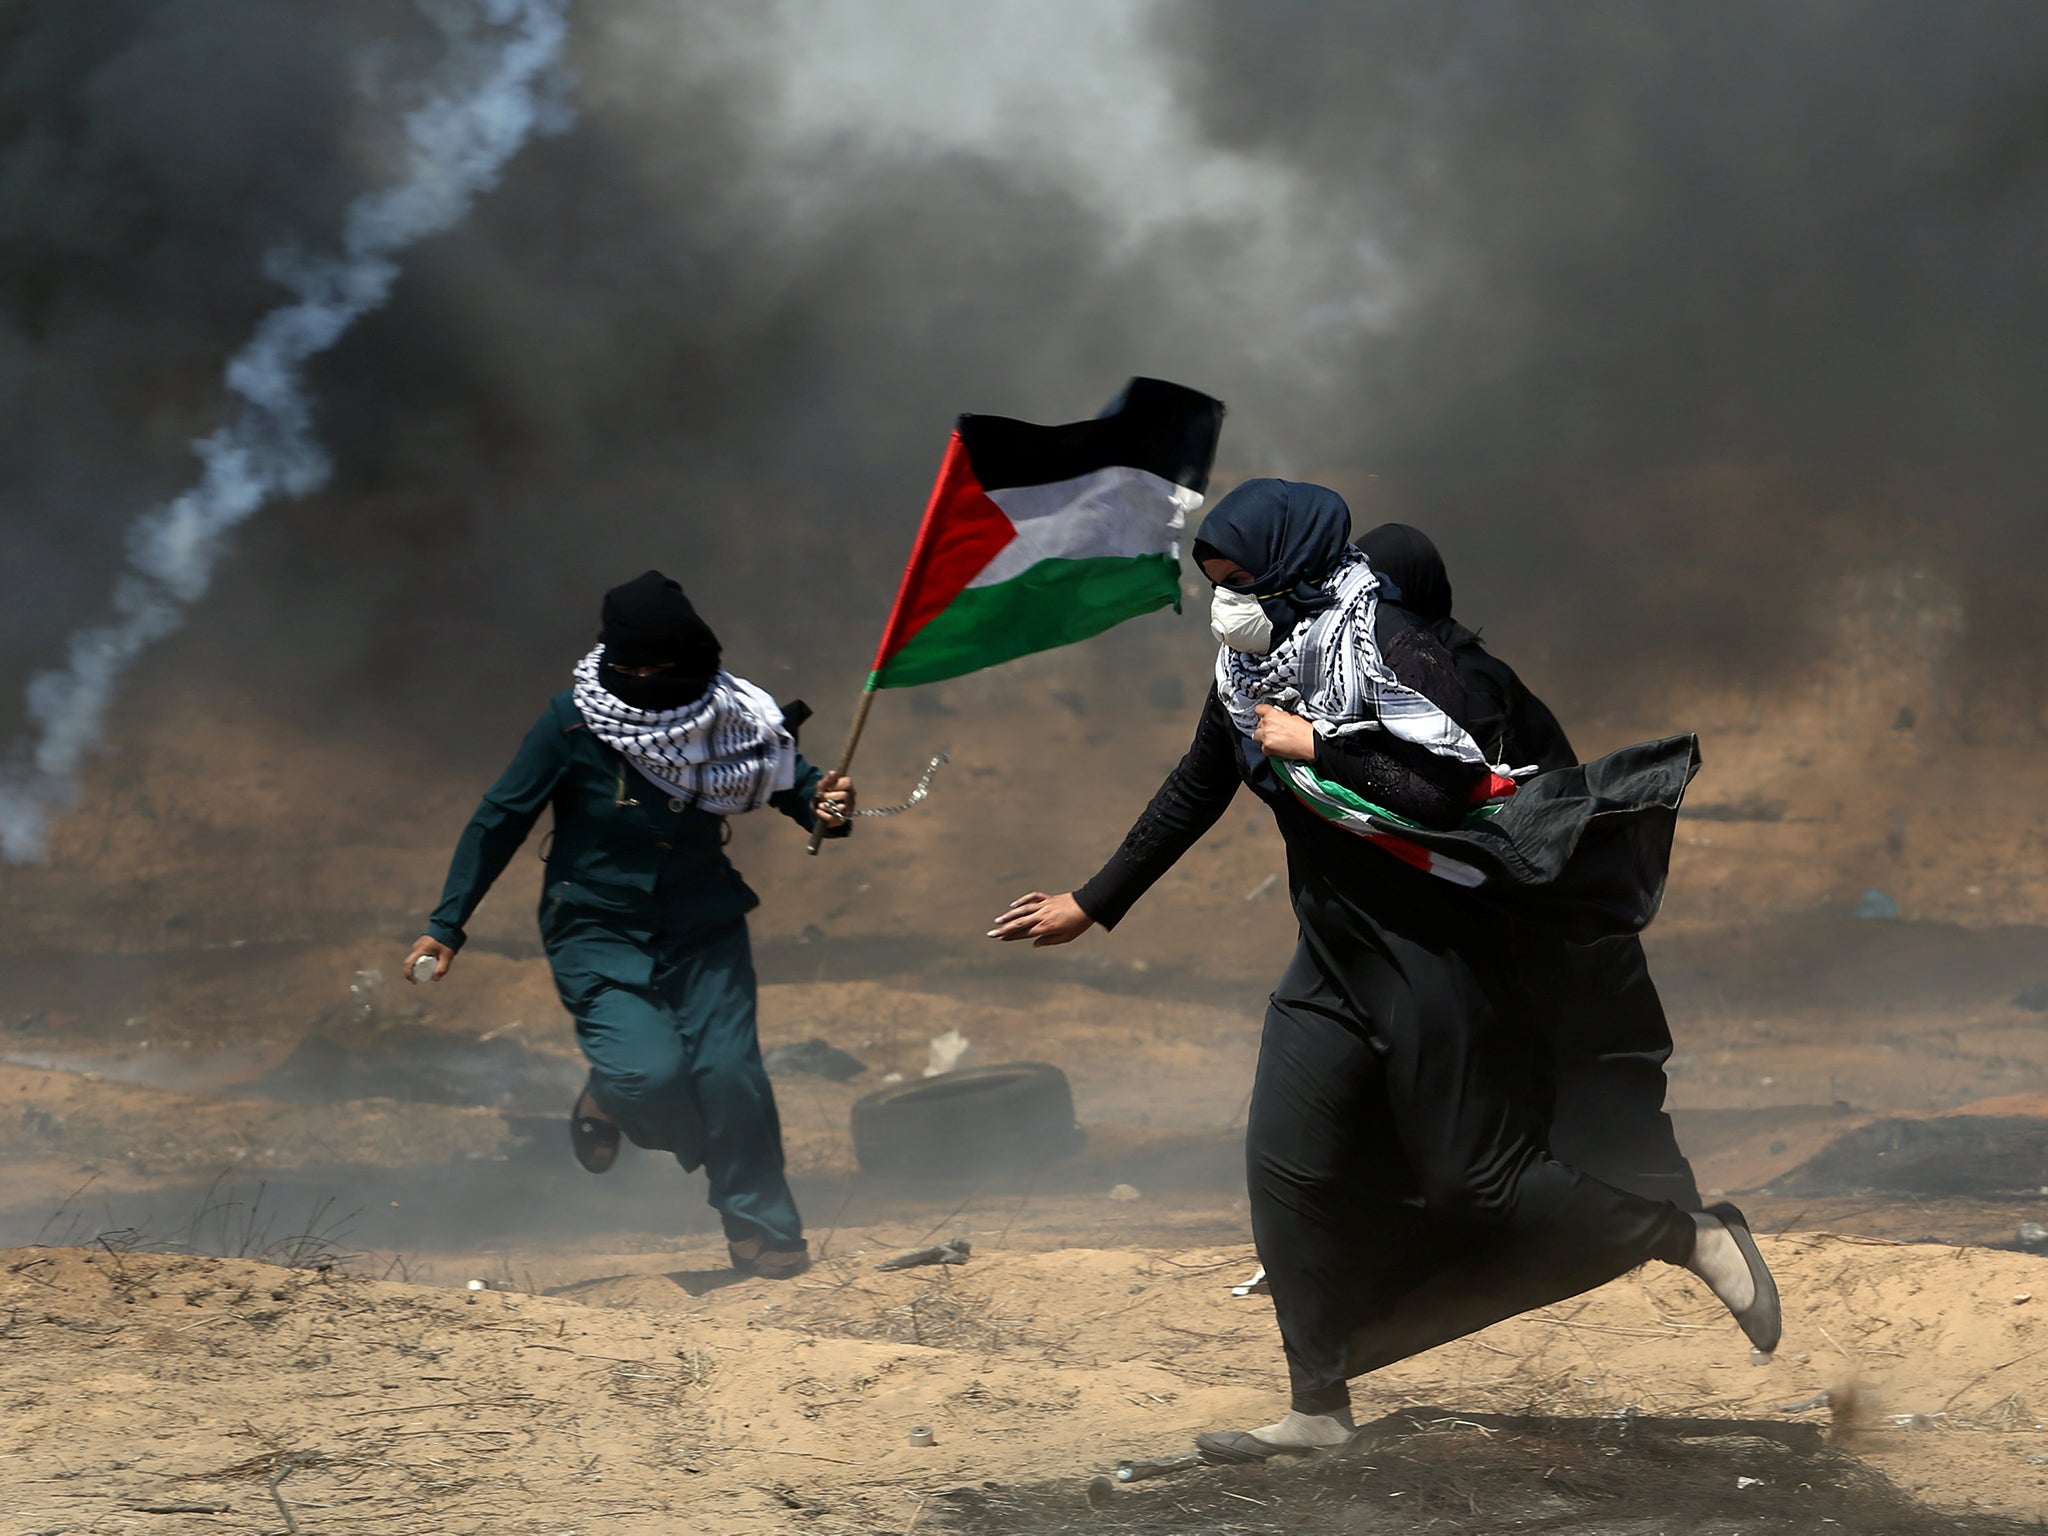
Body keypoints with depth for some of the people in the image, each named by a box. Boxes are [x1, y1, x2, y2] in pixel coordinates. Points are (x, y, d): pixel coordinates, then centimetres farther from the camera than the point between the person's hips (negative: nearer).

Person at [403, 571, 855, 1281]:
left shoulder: (732, 718, -7)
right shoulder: (574, 721, -14)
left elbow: (794, 782, 6)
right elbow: (501, 818, -8)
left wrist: (827, 811, -20)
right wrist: (446, 926, -10)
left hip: (702, 925, 2)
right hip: (599, 929, -2)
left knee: (729, 1072, -11)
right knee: (650, 1075, -22)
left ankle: (764, 1234, 10)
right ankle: (607, 1098, 17)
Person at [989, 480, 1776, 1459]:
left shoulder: (1387, 649, -17)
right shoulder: (1250, 669, 8)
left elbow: (1448, 791, -28)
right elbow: (1193, 793, 21)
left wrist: (1317, 748, -21)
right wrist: (1092, 905, 25)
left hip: (1433, 955, -8)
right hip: (1333, 962, 8)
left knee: (1472, 1179, -6)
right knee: (1288, 1168, 2)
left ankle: (1695, 1238, 11)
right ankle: (1319, 1407, 9)